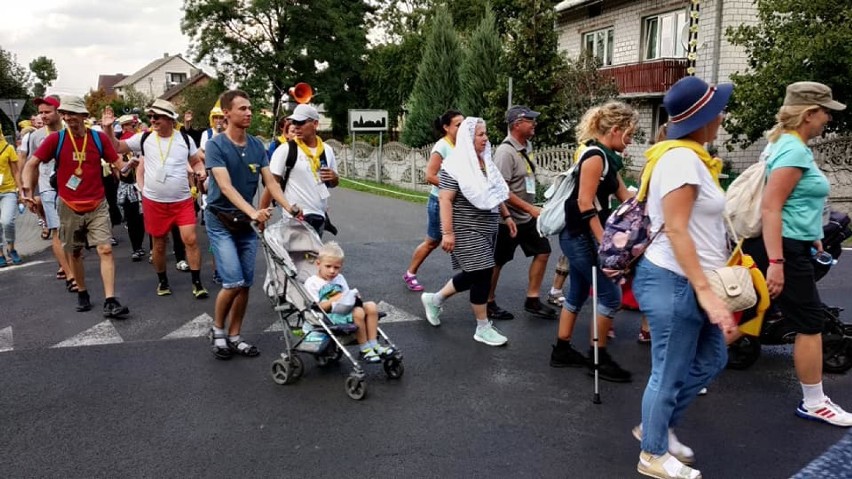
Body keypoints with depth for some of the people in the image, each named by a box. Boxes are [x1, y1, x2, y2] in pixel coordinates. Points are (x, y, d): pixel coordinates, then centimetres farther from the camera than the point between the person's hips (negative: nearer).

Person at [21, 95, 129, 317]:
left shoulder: (99, 138, -3)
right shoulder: (56, 138, -5)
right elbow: (31, 164, -1)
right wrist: (27, 190, -14)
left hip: (98, 206, 0)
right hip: (69, 207, 0)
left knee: (106, 250, -9)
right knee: (75, 253, 12)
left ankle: (110, 302, -10)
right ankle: (82, 293, 31)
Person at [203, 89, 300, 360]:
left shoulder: (257, 146, 4)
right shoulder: (216, 145, -12)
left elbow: (270, 181, 0)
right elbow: (225, 186, -22)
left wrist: (289, 208, -16)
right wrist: (253, 212, -35)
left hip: (246, 222, 5)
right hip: (221, 221, -5)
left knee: (246, 284, 5)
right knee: (234, 282, -12)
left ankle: (234, 337, 20)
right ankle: (217, 330, 13)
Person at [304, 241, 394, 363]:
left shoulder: (340, 278, 19)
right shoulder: (311, 283, -3)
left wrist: (352, 297, -4)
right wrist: (333, 300, -21)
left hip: (345, 309, 8)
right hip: (329, 316, -7)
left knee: (371, 306, -16)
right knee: (358, 313, -32)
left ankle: (373, 344, -14)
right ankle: (364, 349, -20)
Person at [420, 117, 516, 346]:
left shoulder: (485, 161, 10)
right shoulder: (456, 165, -14)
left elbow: (496, 192, 20)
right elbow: (445, 199, -18)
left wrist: (506, 216, 18)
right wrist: (447, 232, -22)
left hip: (486, 228, 8)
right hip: (466, 230, -8)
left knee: (473, 274, 13)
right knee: (481, 274, -6)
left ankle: (435, 299, 33)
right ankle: (483, 328, 8)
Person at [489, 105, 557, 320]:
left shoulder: (526, 146, 7)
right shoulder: (506, 151, -20)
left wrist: (531, 209, 15)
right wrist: (530, 208, -24)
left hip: (526, 218, 9)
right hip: (508, 219, -9)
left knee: (542, 252, 10)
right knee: (497, 262, 4)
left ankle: (532, 300, 19)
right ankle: (488, 303, 20)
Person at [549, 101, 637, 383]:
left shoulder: (607, 158, 13)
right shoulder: (595, 155, -17)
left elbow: (624, 196, 18)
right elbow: (585, 204, -22)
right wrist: (604, 241, -21)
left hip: (583, 237, 10)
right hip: (580, 236, -10)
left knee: (577, 294, 16)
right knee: (611, 295, -2)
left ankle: (562, 351, 26)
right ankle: (598, 357, 10)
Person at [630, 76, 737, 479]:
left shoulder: (687, 156, 12)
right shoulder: (682, 158, -19)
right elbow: (675, 230, -24)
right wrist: (705, 291, -26)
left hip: (687, 280, 10)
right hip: (675, 282, -10)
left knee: (711, 360, 20)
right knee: (670, 373, 4)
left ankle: (656, 425, 33)